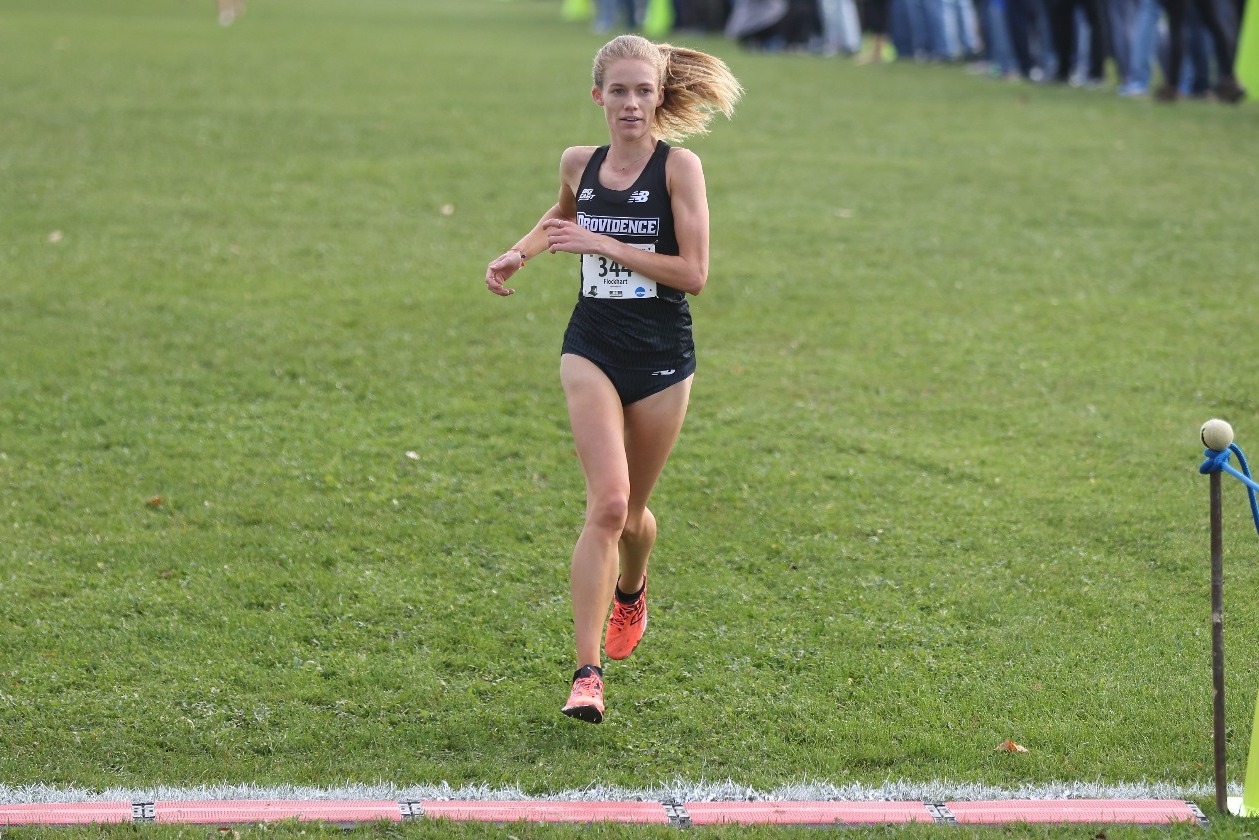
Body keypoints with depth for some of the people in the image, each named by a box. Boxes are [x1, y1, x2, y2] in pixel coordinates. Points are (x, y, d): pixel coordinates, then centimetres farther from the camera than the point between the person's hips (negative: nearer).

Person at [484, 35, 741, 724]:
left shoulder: (679, 166, -8)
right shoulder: (580, 164, 3)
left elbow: (694, 274, -15)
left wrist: (603, 244, -18)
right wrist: (519, 253, 12)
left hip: (662, 357, -1)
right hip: (592, 351, 1)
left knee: (630, 511, 13)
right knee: (608, 504, -17)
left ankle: (629, 591, 50)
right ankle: (587, 672, -19)